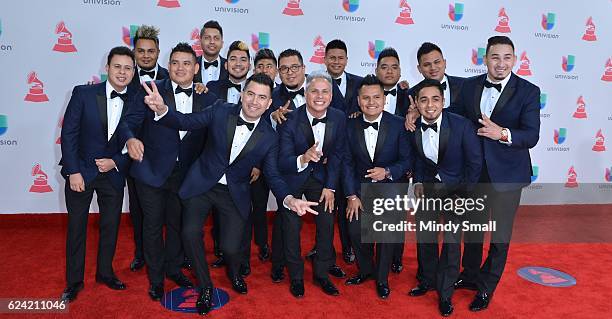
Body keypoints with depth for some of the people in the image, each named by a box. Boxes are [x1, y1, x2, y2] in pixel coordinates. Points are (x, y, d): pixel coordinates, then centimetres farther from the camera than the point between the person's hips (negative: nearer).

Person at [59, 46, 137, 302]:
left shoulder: (137, 100, -5)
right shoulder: (83, 93, -10)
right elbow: (68, 133, -9)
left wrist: (116, 162, -12)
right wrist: (73, 171, -13)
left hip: (113, 172, 2)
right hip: (81, 170, -2)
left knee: (111, 226, 12)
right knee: (76, 227, 8)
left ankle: (105, 272, 33)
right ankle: (74, 281, 24)